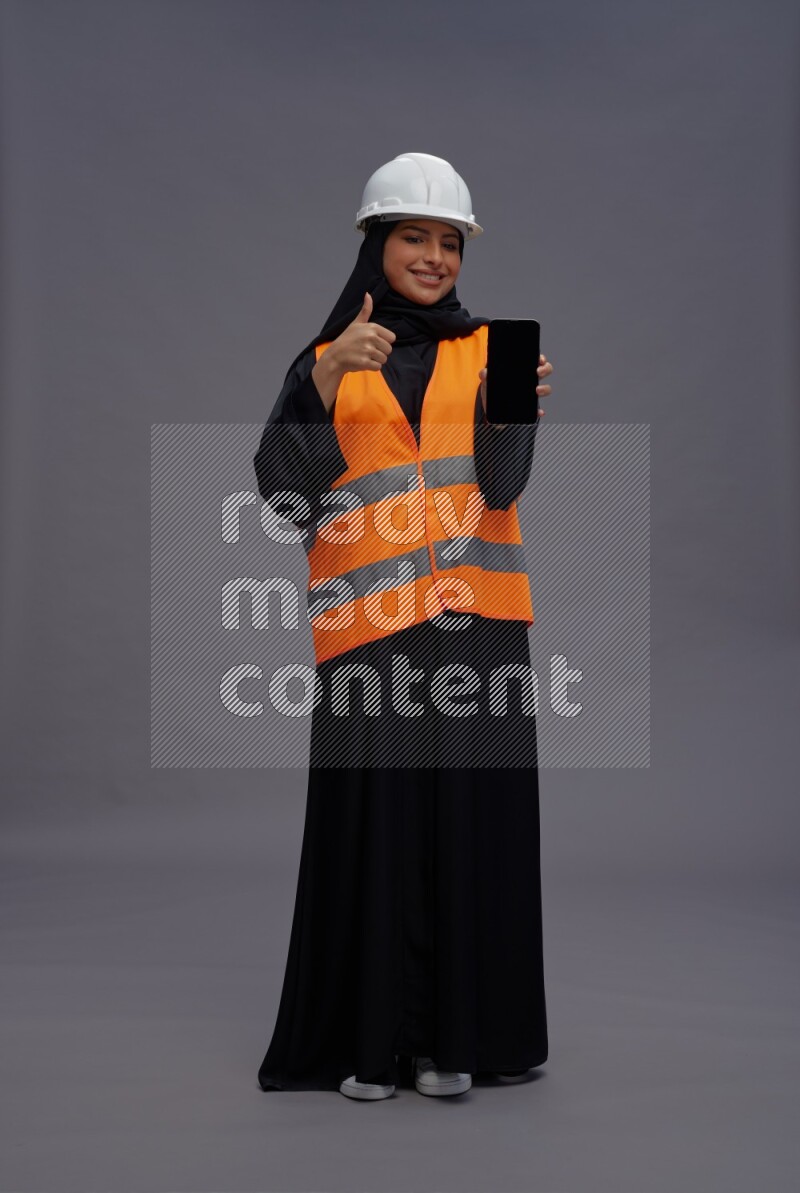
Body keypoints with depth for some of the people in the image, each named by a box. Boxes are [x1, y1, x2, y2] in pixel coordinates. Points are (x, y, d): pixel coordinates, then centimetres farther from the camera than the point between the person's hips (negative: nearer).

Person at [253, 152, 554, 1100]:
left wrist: (511, 402, -25)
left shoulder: (489, 348, 12)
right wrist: (331, 374, -17)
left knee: (471, 816, 1)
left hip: (474, 617, 1)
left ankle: (455, 1033, 12)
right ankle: (369, 1036, 11)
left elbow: (503, 479, -5)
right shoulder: (327, 361, 10)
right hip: (367, 622, -1)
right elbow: (283, 487, -5)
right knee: (371, 818, -2)